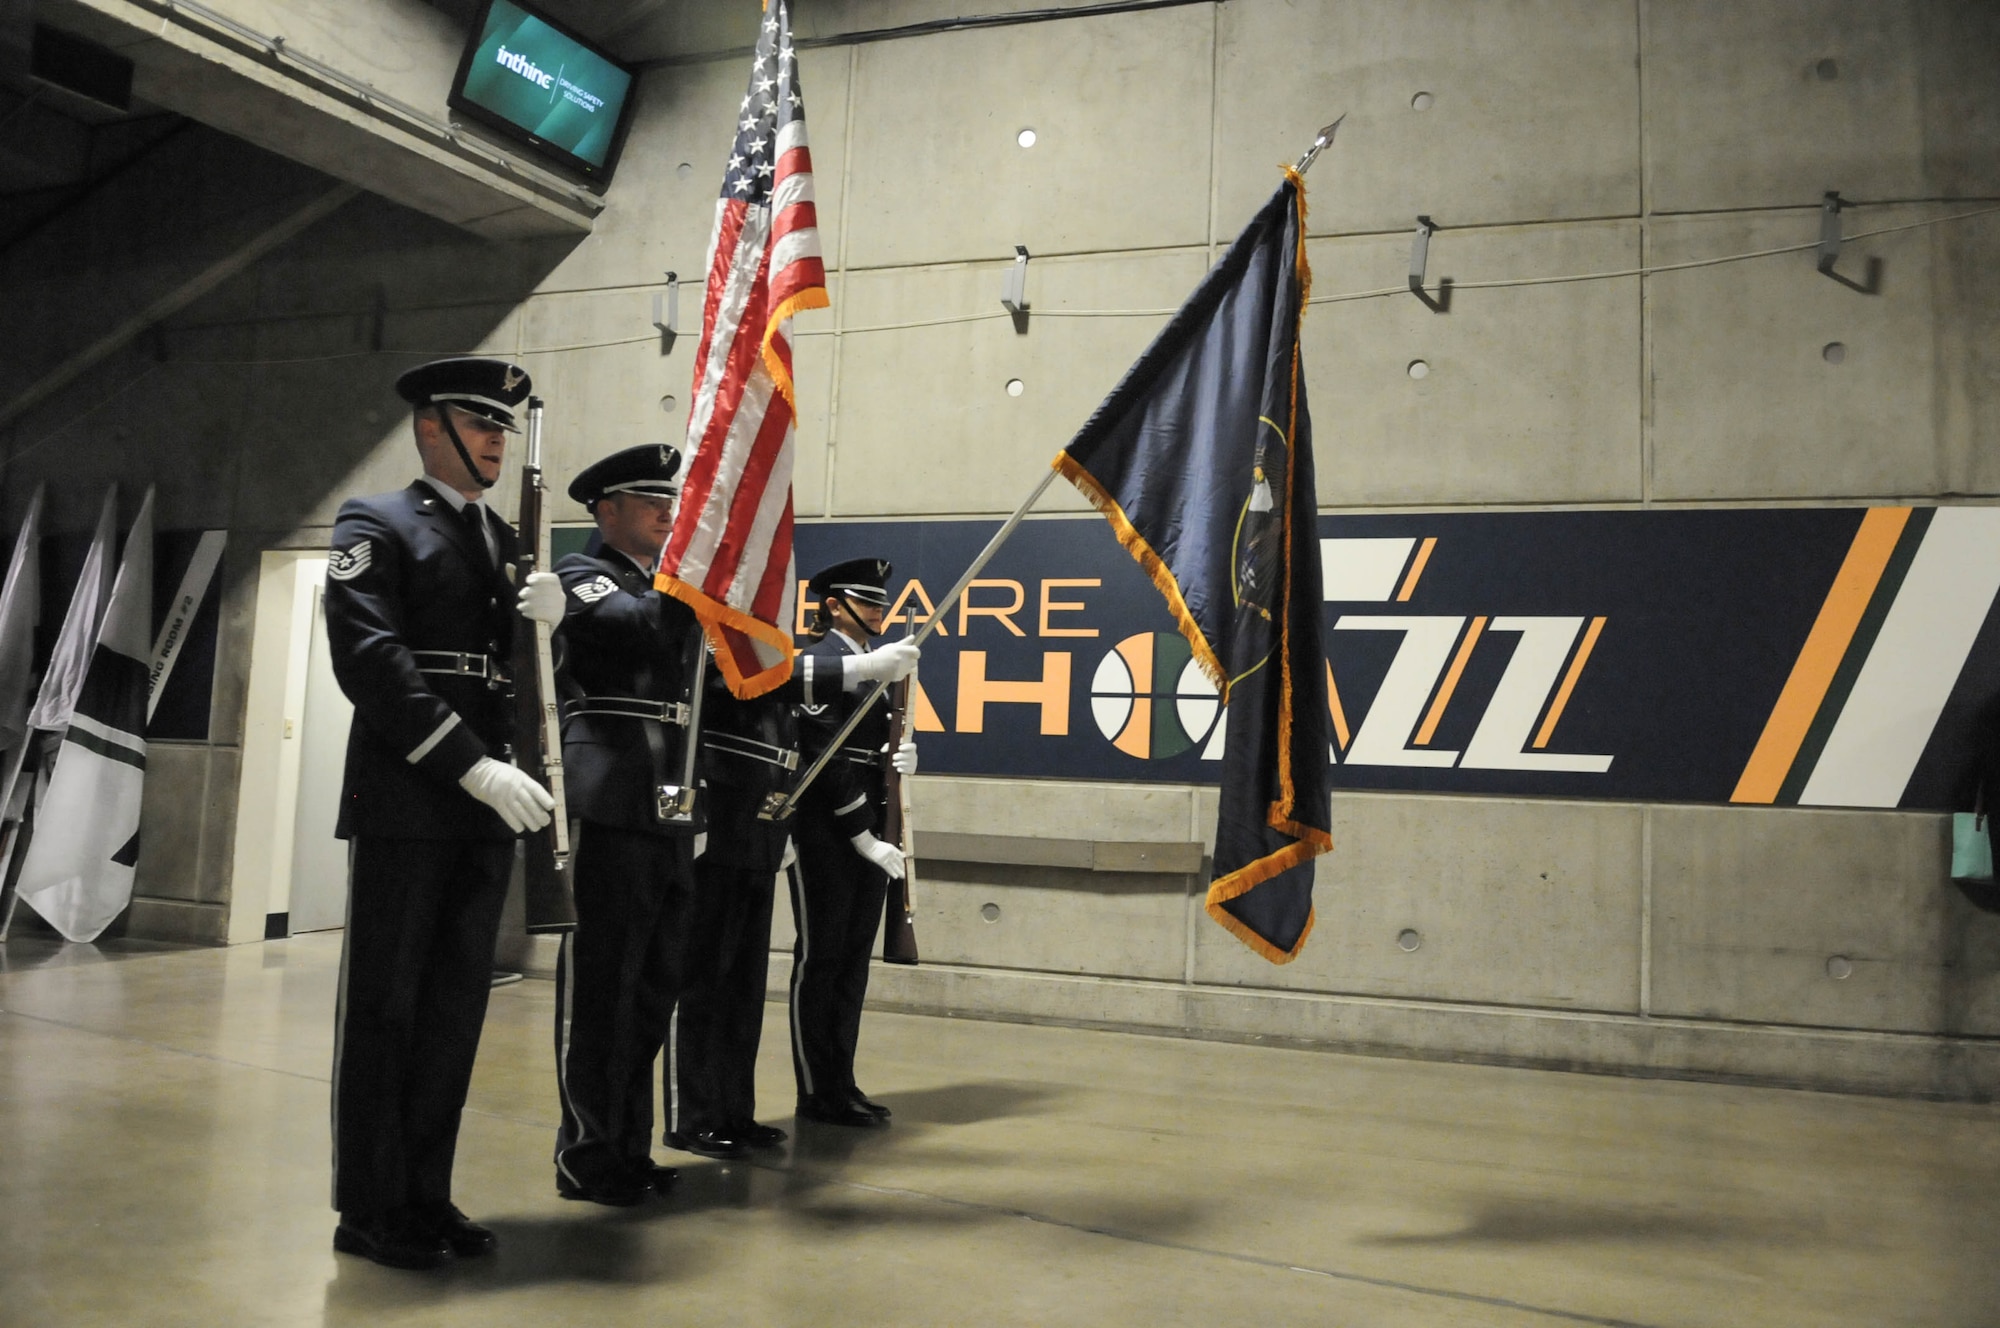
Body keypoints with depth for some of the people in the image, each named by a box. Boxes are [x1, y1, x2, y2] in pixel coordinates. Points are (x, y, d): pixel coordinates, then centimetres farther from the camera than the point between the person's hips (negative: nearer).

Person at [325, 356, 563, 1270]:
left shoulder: (507, 541, 17)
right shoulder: (375, 523, -2)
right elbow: (371, 659, -14)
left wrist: (550, 614, -7)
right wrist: (475, 766, -22)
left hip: (484, 807, 6)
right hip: (405, 802, -6)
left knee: (456, 1006, 10)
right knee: (383, 1005, 2)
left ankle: (426, 1195, 20)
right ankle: (369, 1209, 13)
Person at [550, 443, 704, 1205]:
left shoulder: (666, 586, 23)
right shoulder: (582, 576, 0)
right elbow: (649, 626, -22)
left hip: (670, 813, 8)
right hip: (610, 811, -8)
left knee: (652, 986, 11)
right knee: (601, 984, -3)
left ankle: (629, 1147, 21)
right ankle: (586, 1156, 8)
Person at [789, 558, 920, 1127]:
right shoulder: (815, 664, -9)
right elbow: (827, 759, -16)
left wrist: (902, 757, -3)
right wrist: (862, 835, -17)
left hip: (870, 834, 8)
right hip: (827, 834, -8)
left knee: (854, 959, 12)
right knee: (820, 958, 1)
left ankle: (842, 1084, 21)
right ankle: (817, 1092, 10)